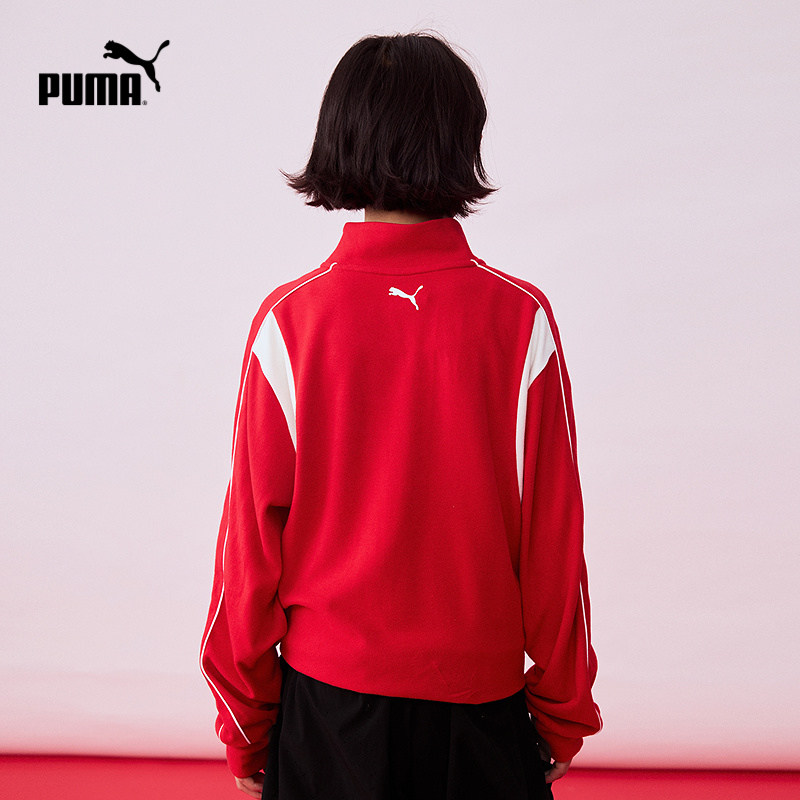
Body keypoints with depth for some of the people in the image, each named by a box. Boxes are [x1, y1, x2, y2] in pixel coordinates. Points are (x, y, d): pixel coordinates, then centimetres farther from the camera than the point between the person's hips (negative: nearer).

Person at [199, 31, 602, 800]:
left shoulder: (288, 321, -11)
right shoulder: (520, 320, -12)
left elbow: (252, 536, -7)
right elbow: (553, 541, -7)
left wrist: (246, 723, 7)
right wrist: (564, 715, 7)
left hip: (326, 689, 0)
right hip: (481, 699, 0)